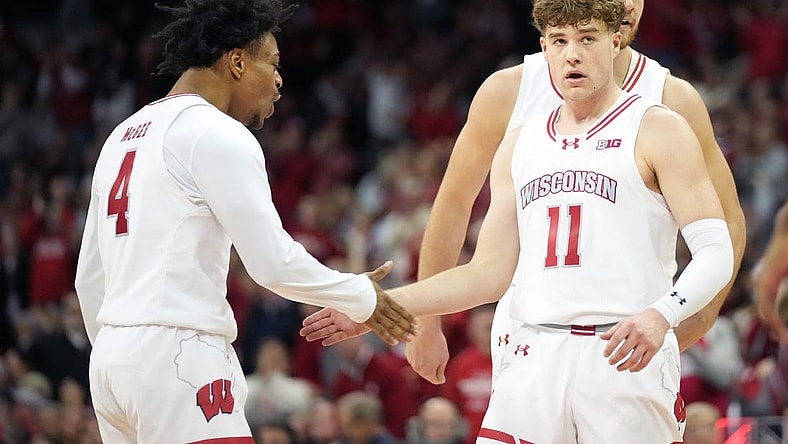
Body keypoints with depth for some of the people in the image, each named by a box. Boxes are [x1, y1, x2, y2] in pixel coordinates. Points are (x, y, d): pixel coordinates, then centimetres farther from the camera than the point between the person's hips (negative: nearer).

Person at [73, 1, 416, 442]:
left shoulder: (123, 136, 20)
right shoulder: (217, 135, -7)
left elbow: (90, 277, 22)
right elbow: (274, 262, -12)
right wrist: (362, 298, 2)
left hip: (111, 356, 9)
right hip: (177, 354, -9)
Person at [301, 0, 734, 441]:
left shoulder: (658, 130, 2)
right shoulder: (521, 144, 19)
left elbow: (716, 253, -6)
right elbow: (489, 273, 21)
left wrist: (661, 315, -25)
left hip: (629, 359, -4)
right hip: (536, 358, 4)